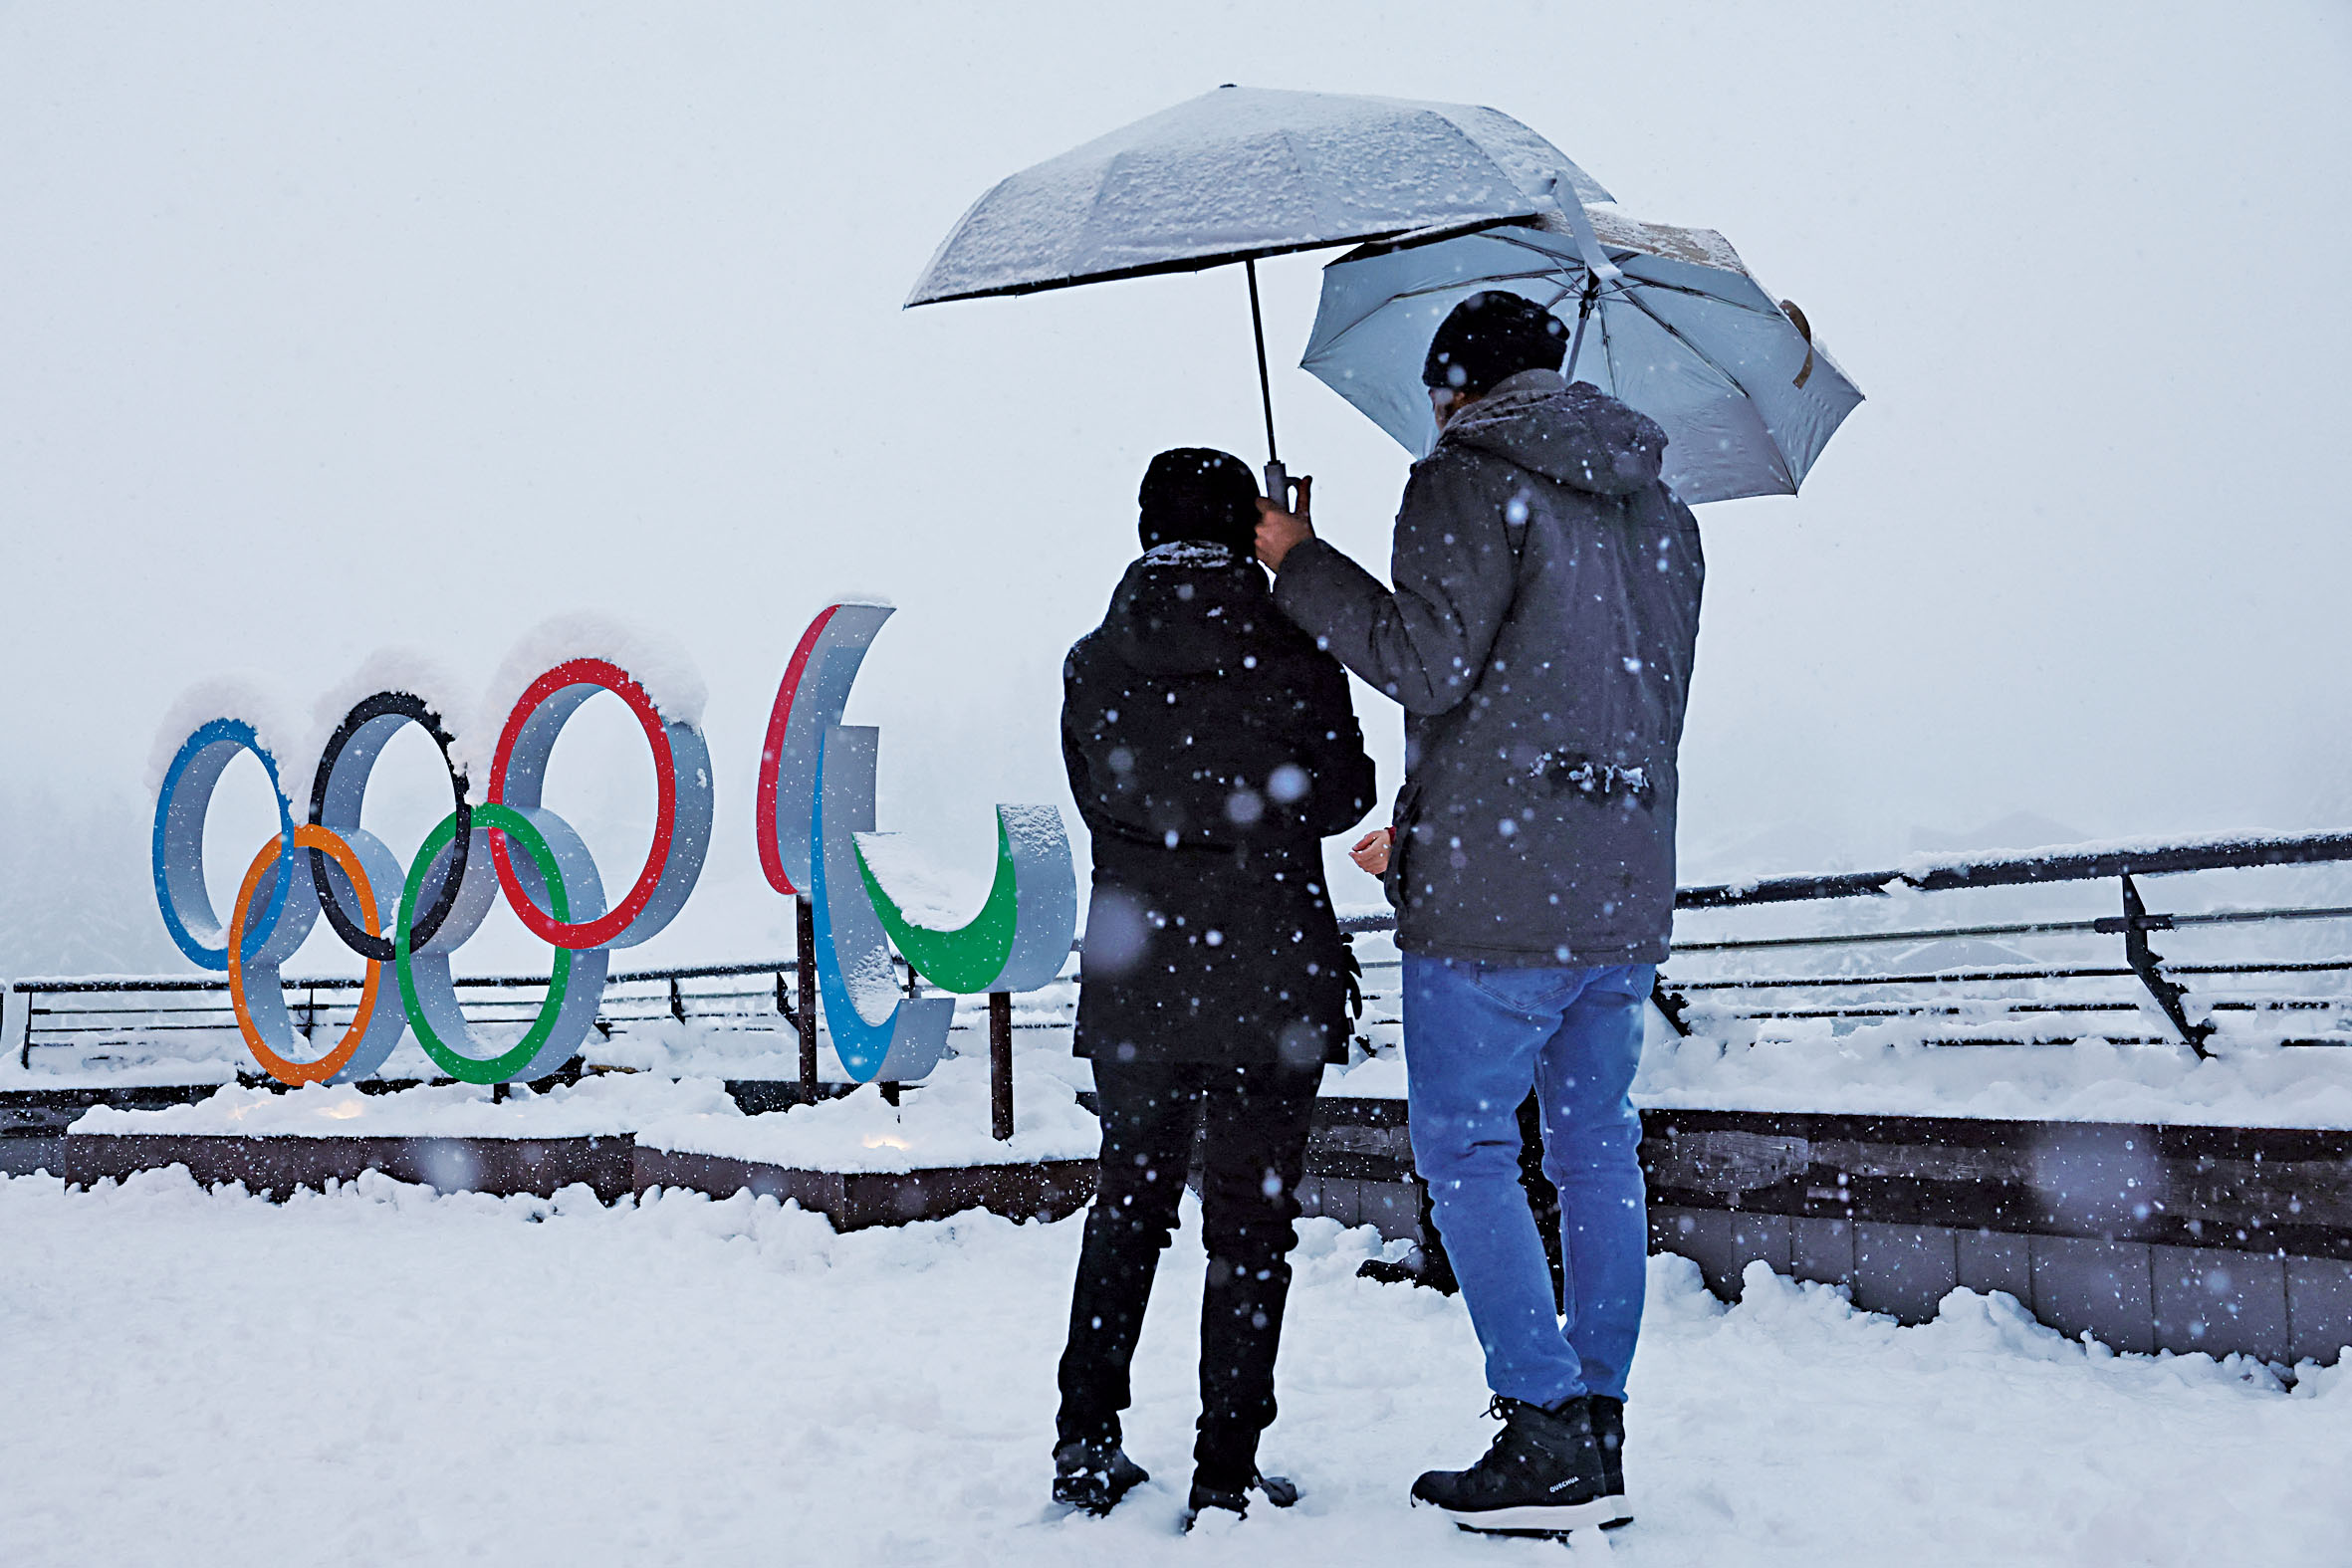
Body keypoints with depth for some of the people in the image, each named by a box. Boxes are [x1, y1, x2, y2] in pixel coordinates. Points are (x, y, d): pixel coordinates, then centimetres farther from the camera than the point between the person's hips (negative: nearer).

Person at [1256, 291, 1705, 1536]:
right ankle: (1598, 1429, 16)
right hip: (1626, 893, 7)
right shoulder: (1659, 511, 17)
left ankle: (1547, 1441, 0)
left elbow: (1429, 660, -16)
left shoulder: (1469, 476, -6)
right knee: (1595, 1149, 12)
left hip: (1496, 895, -7)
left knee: (1465, 1152, 1)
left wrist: (1299, 565, -1)